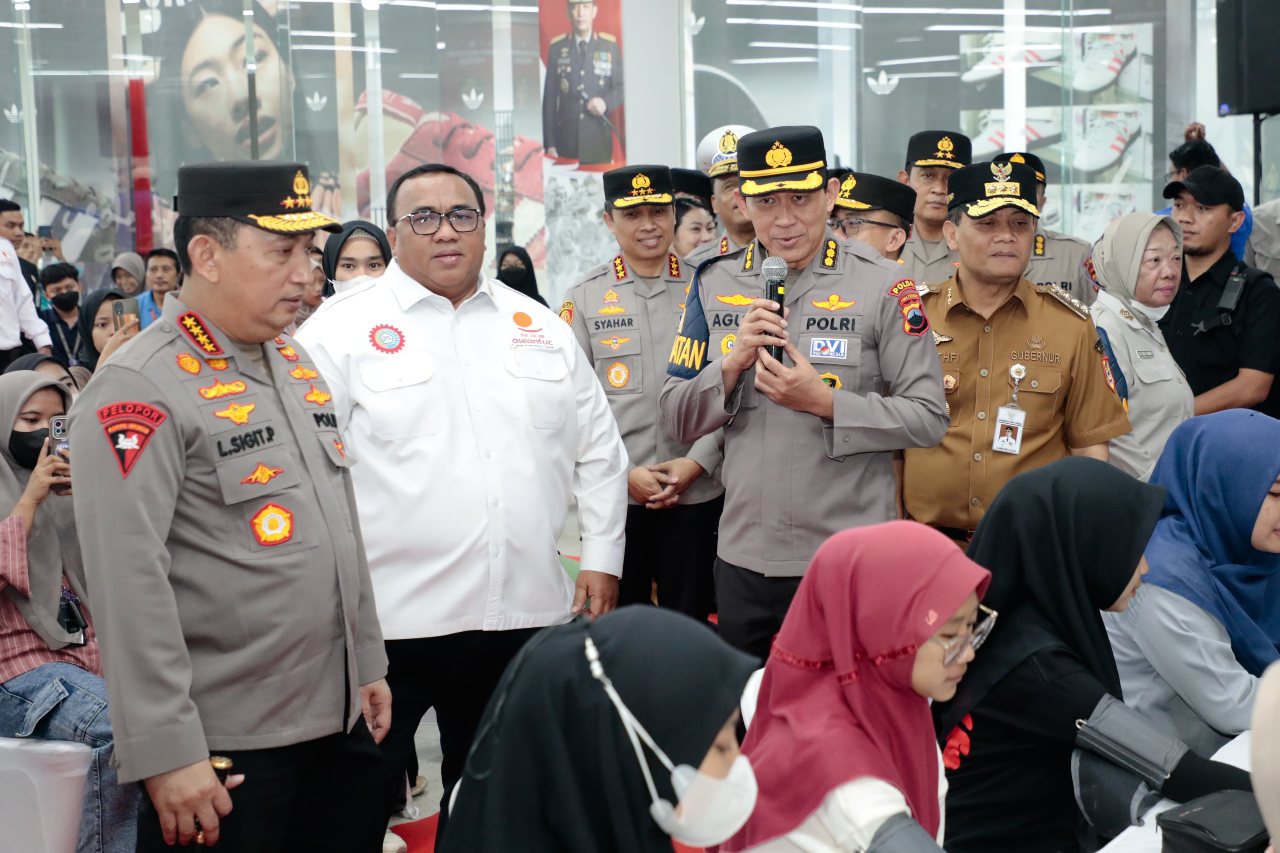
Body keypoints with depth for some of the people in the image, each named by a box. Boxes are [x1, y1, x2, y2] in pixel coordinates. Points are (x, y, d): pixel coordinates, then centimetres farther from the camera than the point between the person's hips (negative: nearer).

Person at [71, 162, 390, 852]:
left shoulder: (297, 365, 11)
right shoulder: (140, 388, -15)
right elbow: (127, 581, -20)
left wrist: (367, 664, 18)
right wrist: (165, 751, -21)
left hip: (338, 720, 8)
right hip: (223, 746, -7)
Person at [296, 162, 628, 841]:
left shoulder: (540, 327, 11)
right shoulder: (343, 328, -2)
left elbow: (598, 448, 16)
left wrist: (602, 558, 10)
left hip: (525, 613, 4)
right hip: (387, 620, -4)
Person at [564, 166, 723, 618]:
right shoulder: (584, 298, 3)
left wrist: (696, 463, -9)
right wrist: (623, 473, -9)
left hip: (696, 492, 0)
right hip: (612, 495, 0)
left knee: (690, 622, 8)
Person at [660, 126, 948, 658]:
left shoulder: (883, 286, -6)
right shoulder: (714, 284, 5)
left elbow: (928, 419, -7)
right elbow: (677, 420, 5)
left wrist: (826, 402, -19)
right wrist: (734, 362, -12)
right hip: (743, 559, 4)